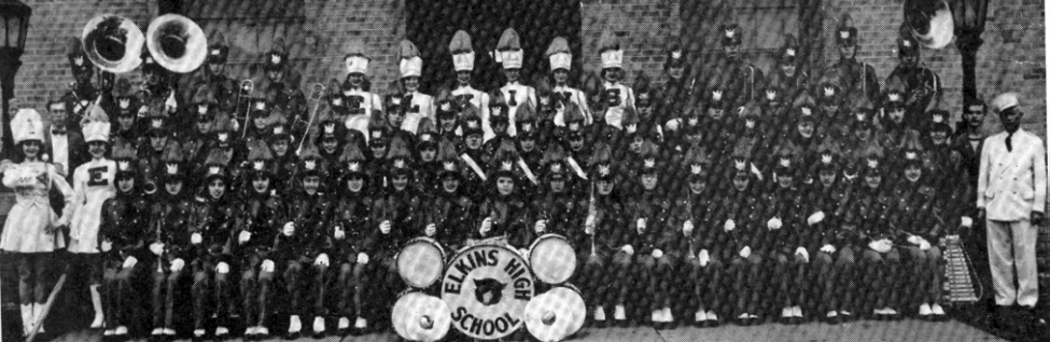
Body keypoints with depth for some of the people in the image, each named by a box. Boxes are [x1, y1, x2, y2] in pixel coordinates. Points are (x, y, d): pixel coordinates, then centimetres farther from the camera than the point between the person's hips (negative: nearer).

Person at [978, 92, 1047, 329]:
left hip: (1023, 208, -2)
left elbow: (1040, 177, 4)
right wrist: (981, 203, 6)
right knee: (999, 258, 3)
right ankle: (1005, 303, 11)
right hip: (995, 208, 2)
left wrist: (1038, 207, -2)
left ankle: (1028, 305, 6)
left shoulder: (1034, 143, 5)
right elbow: (983, 174, 10)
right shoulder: (990, 143, 9)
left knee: (1026, 259, -2)